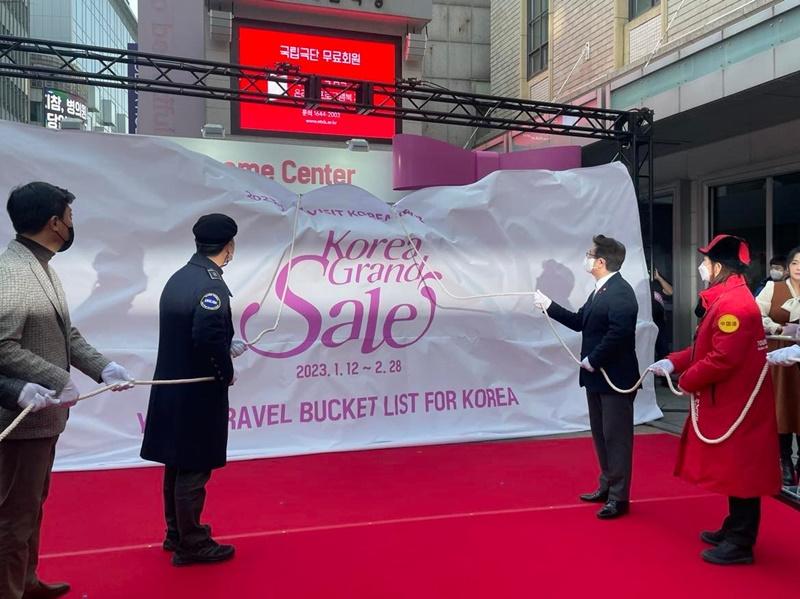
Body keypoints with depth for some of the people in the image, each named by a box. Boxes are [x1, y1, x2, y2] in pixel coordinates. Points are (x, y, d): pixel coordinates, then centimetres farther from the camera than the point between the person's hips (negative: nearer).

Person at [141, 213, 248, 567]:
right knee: (193, 469, 4)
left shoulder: (178, 278, 7)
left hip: (172, 388, 9)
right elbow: (208, 337, -29)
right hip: (197, 393, -9)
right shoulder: (212, 285, -20)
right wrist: (226, 372, -13)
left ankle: (176, 534, 35)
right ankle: (191, 545, 18)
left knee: (177, 464, 19)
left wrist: (227, 347, 15)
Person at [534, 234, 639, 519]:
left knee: (616, 438, 1)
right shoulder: (600, 291, 12)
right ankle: (607, 487, 32)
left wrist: (593, 360, -20)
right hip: (597, 376, 10)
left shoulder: (620, 292, -19)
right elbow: (580, 322, 16)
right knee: (601, 435, 18)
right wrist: (548, 305, 15)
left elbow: (619, 333, -29)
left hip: (616, 377, -10)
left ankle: (619, 498, 12)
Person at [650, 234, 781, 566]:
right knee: (733, 469, 19)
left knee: (741, 471, 0)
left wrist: (687, 381, -14)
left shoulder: (734, 304, -22)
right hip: (728, 402, 10)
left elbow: (723, 358, -28)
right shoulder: (726, 299, 12)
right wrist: (673, 362, 6)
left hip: (738, 405, -10)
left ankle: (741, 544, 12)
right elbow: (706, 346, 17)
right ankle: (734, 530, 32)